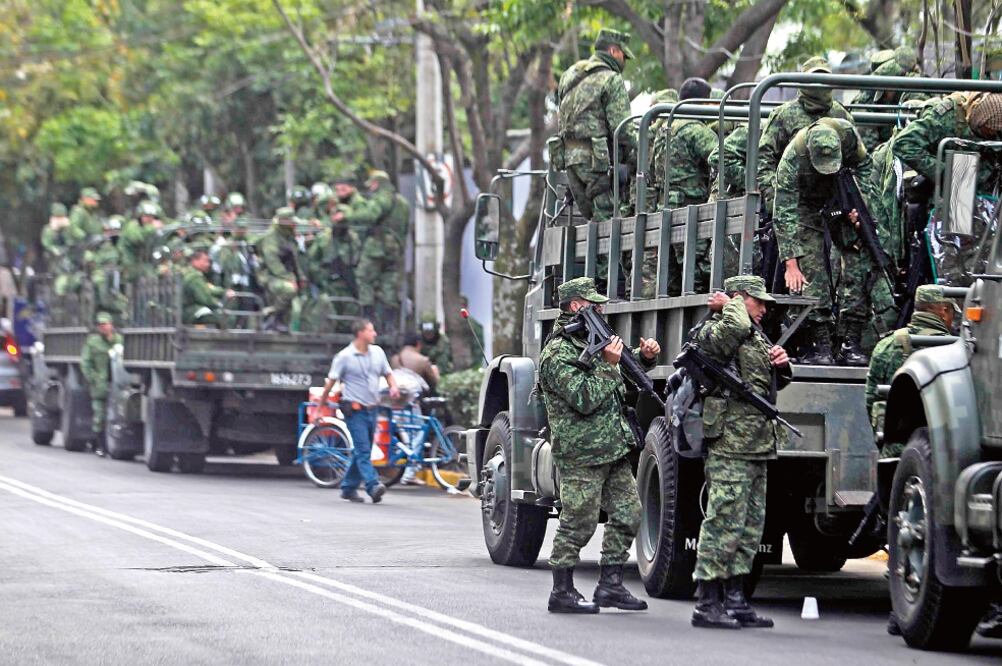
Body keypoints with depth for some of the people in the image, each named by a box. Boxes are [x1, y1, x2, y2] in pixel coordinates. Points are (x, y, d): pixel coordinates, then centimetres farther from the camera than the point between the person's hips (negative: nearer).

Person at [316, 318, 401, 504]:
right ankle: (373, 486, -24)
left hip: (371, 409, 7)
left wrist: (393, 386, -2)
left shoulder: (378, 352, 9)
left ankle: (348, 488, 20)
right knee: (362, 450, -14)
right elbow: (331, 380, -6)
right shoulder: (344, 356, -8)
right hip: (355, 410, -7)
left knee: (362, 452, 11)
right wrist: (323, 400, -6)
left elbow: (387, 373, 18)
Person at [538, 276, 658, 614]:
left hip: (613, 451, 9)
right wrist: (607, 365, -18)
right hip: (581, 455, -9)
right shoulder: (558, 354, -13)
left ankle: (610, 585, 15)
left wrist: (646, 356, 10)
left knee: (628, 513, 8)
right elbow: (584, 399, -22)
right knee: (578, 523, -5)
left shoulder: (593, 340, 16)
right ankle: (562, 592, 4)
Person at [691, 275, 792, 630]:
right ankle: (707, 603, -10)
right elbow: (734, 328, -30)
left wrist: (782, 364, 9)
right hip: (729, 444, -10)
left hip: (757, 446, 10)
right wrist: (730, 305, -9)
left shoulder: (757, 337, 23)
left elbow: (775, 383, 31)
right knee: (725, 521, -12)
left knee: (750, 524, 11)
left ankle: (734, 599, 16)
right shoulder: (713, 332, -6)